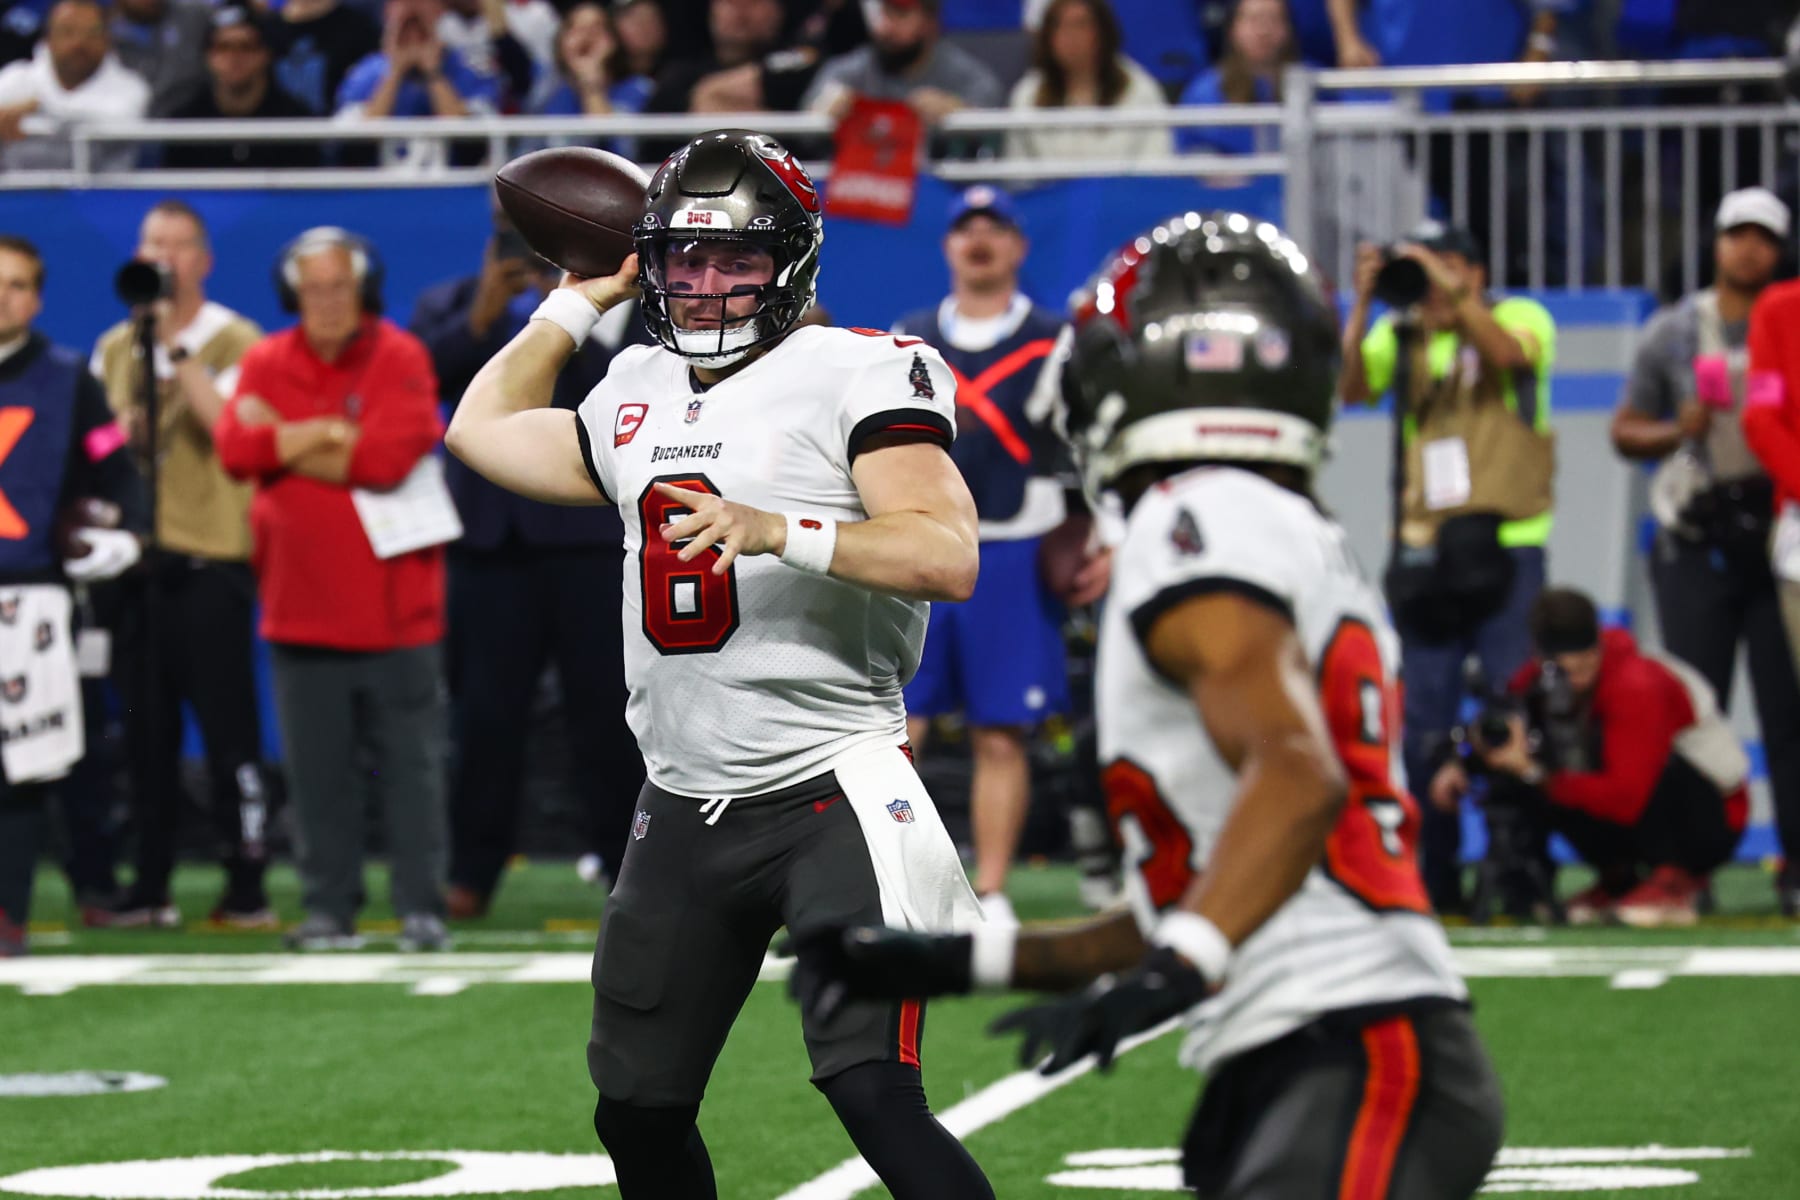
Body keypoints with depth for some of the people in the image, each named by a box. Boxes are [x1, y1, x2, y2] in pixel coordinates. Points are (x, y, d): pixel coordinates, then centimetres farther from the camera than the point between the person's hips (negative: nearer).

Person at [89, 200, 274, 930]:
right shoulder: (115, 348, 15)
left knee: (227, 725, -5)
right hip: (135, 559, 5)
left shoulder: (236, 342, -1)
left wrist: (177, 349, -17)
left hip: (210, 559, -5)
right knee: (145, 729, 5)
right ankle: (150, 885, 10)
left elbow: (231, 426, -17)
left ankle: (246, 885, -2)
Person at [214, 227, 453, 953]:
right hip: (302, 606, 3)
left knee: (410, 763, -2)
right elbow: (235, 450, -5)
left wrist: (283, 444, -8)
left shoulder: (399, 359, -2)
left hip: (392, 606, -3)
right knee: (316, 769, 4)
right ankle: (327, 909, 11)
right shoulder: (265, 365, 9)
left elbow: (387, 457, -16)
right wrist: (326, 434, -11)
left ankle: (422, 907, 2)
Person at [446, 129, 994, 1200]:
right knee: (639, 1113, 12)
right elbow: (483, 430, 33)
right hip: (684, 817, 8)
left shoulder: (855, 376, -6)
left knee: (874, 1095, -20)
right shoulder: (639, 400, 15)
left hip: (829, 797, -8)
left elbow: (948, 555, -18)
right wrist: (580, 300, 27)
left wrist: (780, 531, -28)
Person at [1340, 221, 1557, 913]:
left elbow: (1509, 351, -18)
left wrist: (1451, 293, -24)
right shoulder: (1399, 334, 11)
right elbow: (1353, 387, -5)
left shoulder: (1519, 316, 4)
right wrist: (1363, 303, -13)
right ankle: (1433, 879, 10)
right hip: (1424, 549, 3)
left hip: (1504, 541, -3)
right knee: (1425, 722, 4)